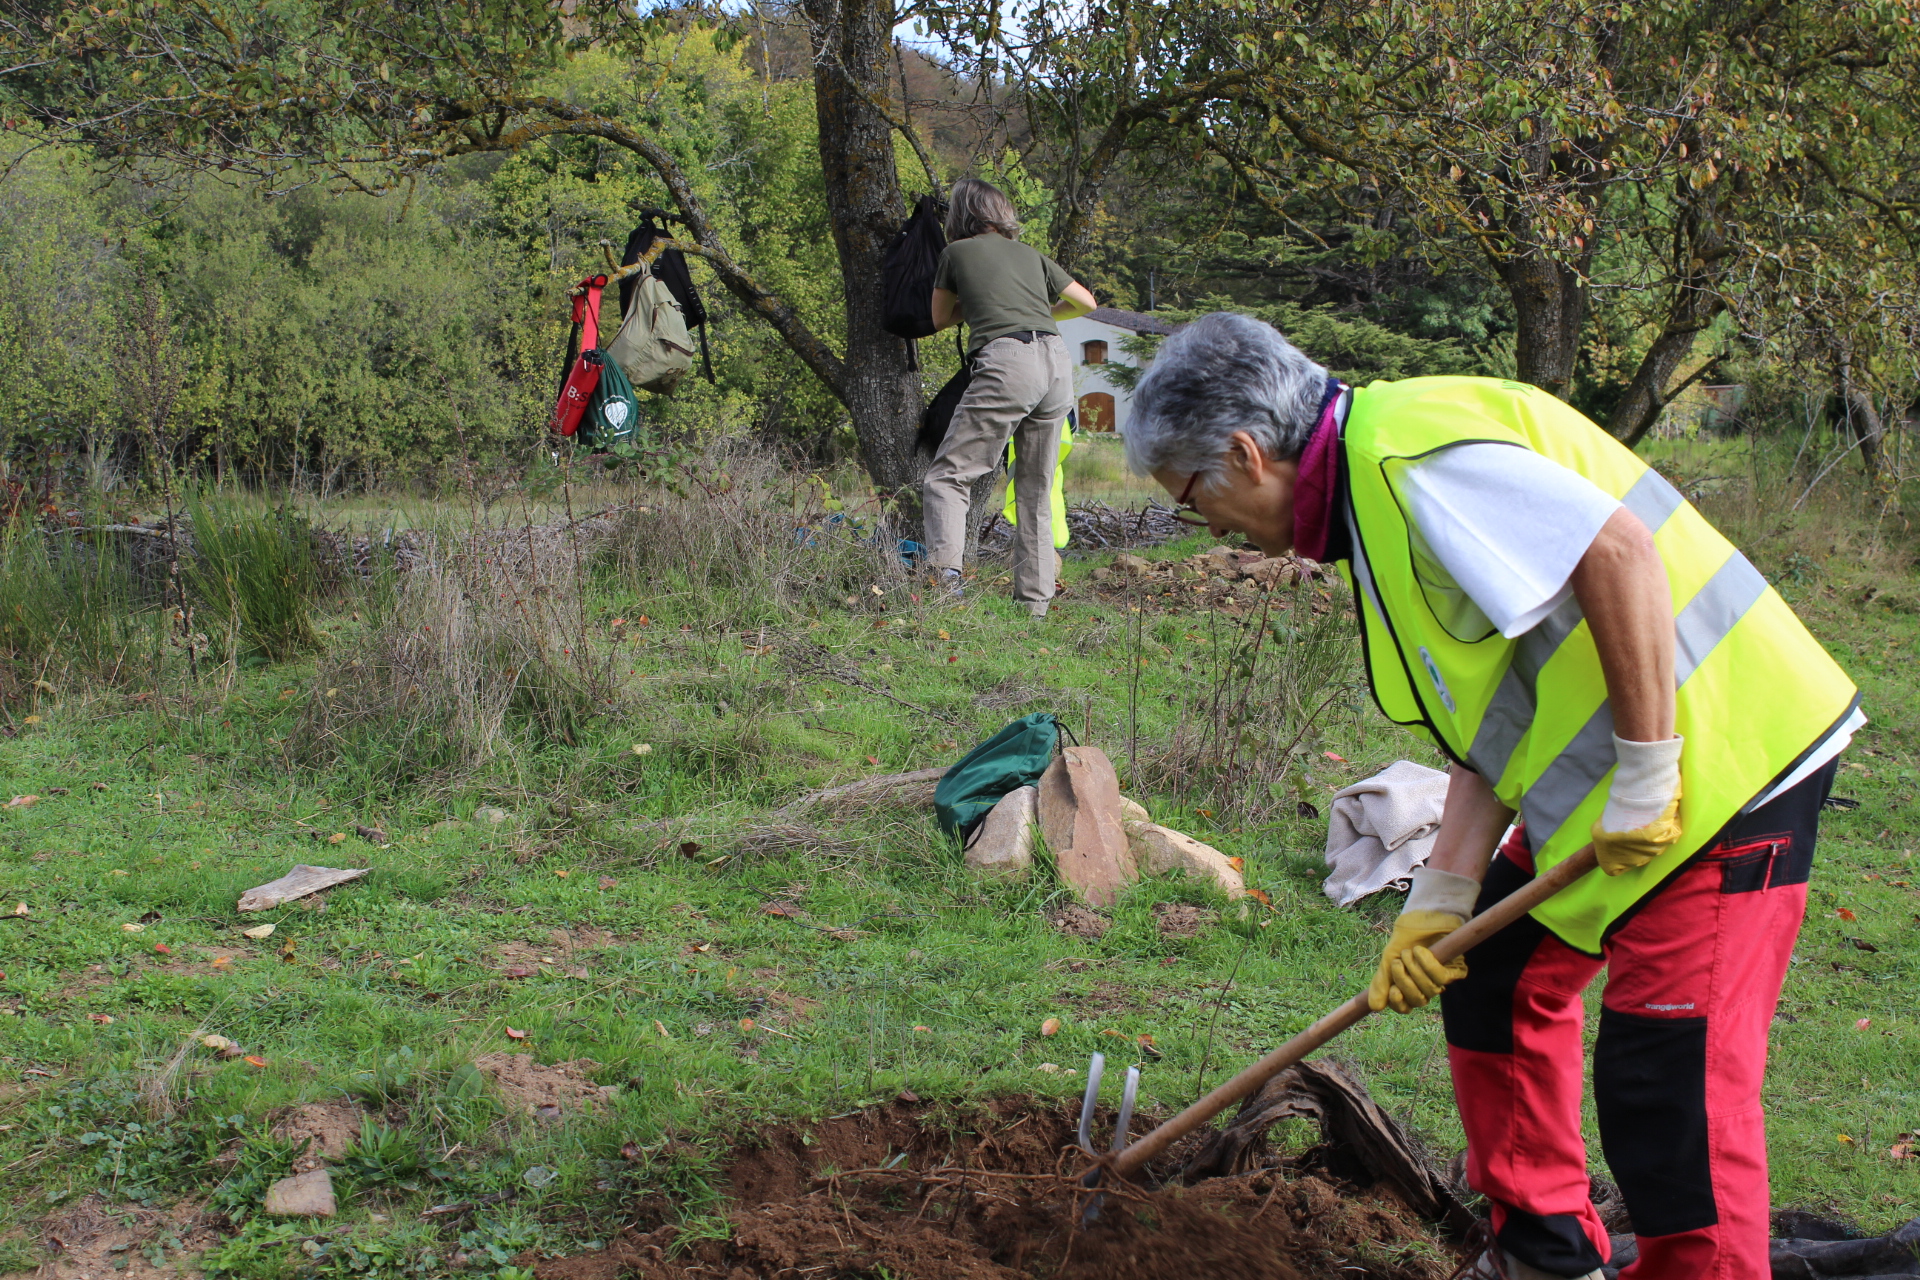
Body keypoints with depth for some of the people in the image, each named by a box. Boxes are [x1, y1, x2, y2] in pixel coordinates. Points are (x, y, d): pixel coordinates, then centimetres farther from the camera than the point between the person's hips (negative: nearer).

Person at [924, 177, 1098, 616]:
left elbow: (940, 319, 26)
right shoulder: (1031, 255, 25)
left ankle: (945, 572, -23)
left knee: (947, 476, -2)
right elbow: (1086, 301, 32)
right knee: (1035, 491, 13)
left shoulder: (957, 253, 14)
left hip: (1006, 361, -5)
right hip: (1057, 362, 5)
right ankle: (1034, 600, 11)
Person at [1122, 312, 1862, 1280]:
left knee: (1674, 1083, -8)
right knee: (1493, 978, 19)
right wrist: (1442, 898, 6)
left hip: (1721, 761, -11)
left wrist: (1644, 776, -24)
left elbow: (1619, 551, -29)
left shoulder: (1406, 449, -19)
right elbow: (1492, 719, 12)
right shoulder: (1372, 494, 12)